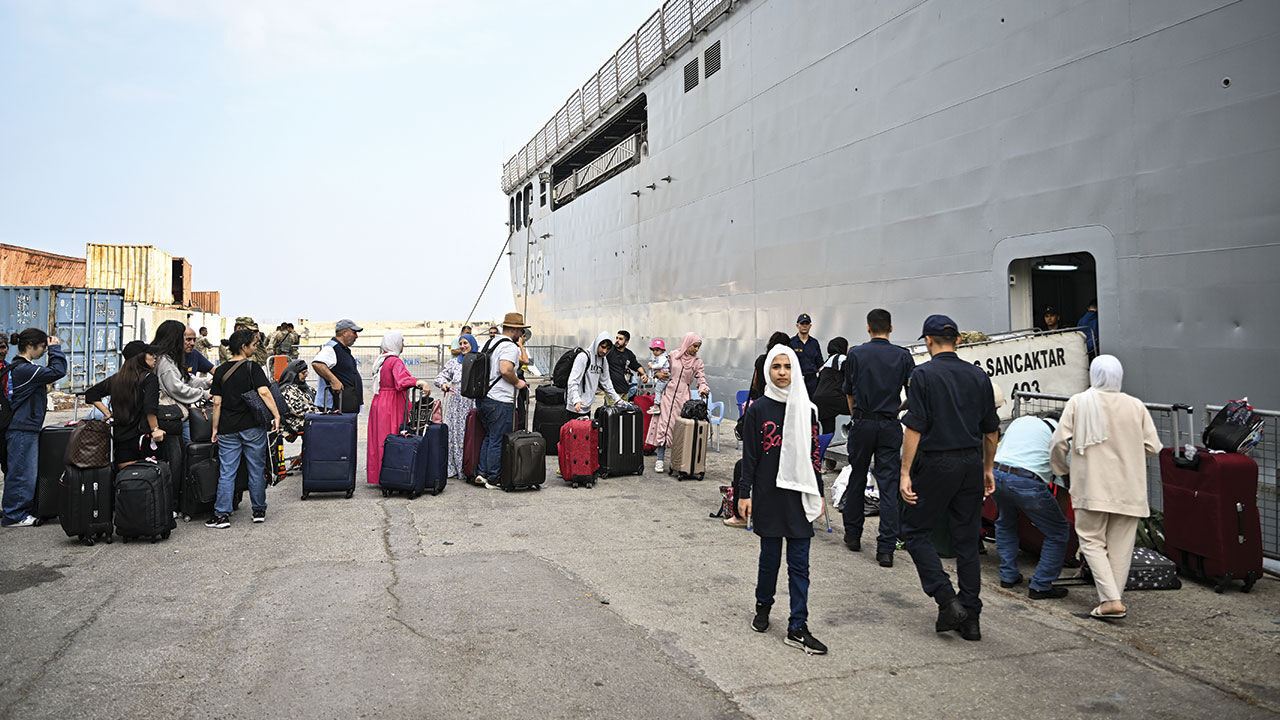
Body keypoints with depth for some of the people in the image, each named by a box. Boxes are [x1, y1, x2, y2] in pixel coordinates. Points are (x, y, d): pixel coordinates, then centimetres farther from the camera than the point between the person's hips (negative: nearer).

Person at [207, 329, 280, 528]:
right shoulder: (252, 367, -6)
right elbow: (264, 392, -19)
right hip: (253, 427, -3)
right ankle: (259, 511, 16)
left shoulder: (220, 371, 6)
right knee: (257, 470, 8)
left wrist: (215, 429, 11)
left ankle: (222, 514, 3)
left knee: (226, 472, 5)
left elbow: (217, 403, 5)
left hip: (228, 429, 3)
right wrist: (276, 415, -18)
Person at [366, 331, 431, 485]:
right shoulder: (396, 361, -14)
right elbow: (401, 380, -32)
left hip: (378, 403, 9)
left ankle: (375, 475, 15)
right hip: (392, 407, -9)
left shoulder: (381, 360, 13)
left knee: (379, 440, 11)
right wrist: (421, 382, -44)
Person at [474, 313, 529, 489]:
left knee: (489, 436, 19)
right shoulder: (510, 346, -14)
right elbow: (505, 370, -28)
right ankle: (494, 479, 6)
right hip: (501, 401, -9)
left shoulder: (490, 342, 14)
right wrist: (517, 382, -12)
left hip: (483, 398, 9)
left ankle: (481, 473, 20)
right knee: (498, 441, -1)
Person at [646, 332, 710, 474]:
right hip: (668, 393, 0)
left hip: (683, 396, 0)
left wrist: (703, 389, -21)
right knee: (663, 424, -4)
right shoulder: (673, 355, 5)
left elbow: (702, 380, -1)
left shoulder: (697, 362, 4)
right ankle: (660, 460, 0)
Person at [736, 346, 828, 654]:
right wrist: (744, 494, -4)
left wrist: (818, 492, 9)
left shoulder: (806, 410, 5)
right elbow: (749, 456, 0)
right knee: (770, 557, 7)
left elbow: (813, 455, 10)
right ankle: (763, 607, 32)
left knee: (799, 564, 1)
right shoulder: (757, 410, -1)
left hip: (799, 495, 2)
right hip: (768, 495, -2)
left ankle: (797, 628, 7)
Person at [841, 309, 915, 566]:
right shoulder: (903, 356, -2)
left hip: (863, 424, 0)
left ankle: (853, 535, 26)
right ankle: (886, 548, -2)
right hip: (890, 427, 0)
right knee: (889, 485, 1)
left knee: (857, 479, 15)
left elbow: (849, 392, 8)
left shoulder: (856, 354, -1)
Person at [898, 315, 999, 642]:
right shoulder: (978, 376, 8)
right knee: (967, 541, 10)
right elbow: (991, 430, 12)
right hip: (971, 464, 6)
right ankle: (970, 618, 14)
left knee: (915, 531, 8)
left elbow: (914, 428, -14)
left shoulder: (924, 375, -8)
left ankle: (947, 600, -3)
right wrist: (987, 469, 23)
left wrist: (905, 473, -11)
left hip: (937, 464, -5)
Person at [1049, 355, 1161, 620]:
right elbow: (1153, 447, 3)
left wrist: (1061, 469, 13)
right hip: (1129, 488, 3)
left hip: (1092, 487, -3)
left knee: (1092, 541, 5)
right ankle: (1115, 598, 15)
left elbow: (1059, 442, -6)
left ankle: (1110, 600, -7)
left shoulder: (1078, 402, -4)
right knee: (1121, 545, 11)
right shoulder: (1136, 405, 2)